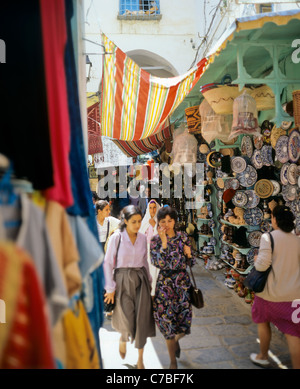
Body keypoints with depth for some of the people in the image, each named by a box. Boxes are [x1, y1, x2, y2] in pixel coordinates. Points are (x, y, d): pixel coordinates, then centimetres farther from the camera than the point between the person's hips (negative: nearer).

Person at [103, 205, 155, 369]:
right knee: (127, 321, -3)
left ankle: (140, 359, 21)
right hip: (122, 280, -3)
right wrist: (110, 288, -7)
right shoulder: (116, 237, -9)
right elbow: (108, 263, -7)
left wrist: (149, 281, 14)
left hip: (140, 280, 3)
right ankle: (123, 339, 35)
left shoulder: (143, 238, 3)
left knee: (142, 320, 3)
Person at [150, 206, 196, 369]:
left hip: (183, 282, 2)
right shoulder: (155, 240, -6)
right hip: (165, 284, -2)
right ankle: (173, 361, 24)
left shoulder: (183, 237, 0)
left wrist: (189, 254, -13)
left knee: (184, 322, 5)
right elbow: (158, 263, -20)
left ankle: (176, 340, 44)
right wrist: (164, 242, -22)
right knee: (168, 321, 3)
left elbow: (191, 263, 8)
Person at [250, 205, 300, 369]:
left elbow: (262, 265, -20)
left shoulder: (268, 237, -14)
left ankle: (263, 357, 36)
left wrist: (256, 259, 0)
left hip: (272, 291, -3)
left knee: (262, 321, 21)